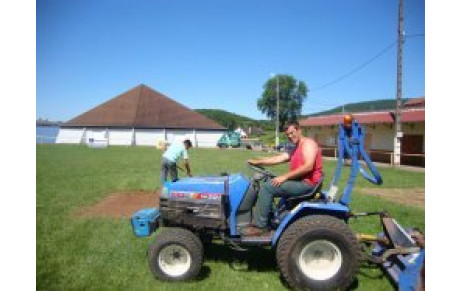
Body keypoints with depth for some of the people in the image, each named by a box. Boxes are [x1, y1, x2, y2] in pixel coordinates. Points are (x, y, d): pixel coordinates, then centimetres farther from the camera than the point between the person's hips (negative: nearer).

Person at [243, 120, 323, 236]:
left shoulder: (308, 143, -9)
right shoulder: (295, 149, 22)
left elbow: (308, 166, -23)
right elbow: (278, 159, 16)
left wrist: (284, 176, -24)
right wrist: (257, 162, 7)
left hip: (306, 183, -10)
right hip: (299, 182, 10)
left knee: (267, 187, -17)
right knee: (268, 184, 13)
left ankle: (259, 226, -14)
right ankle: (266, 219, 7)